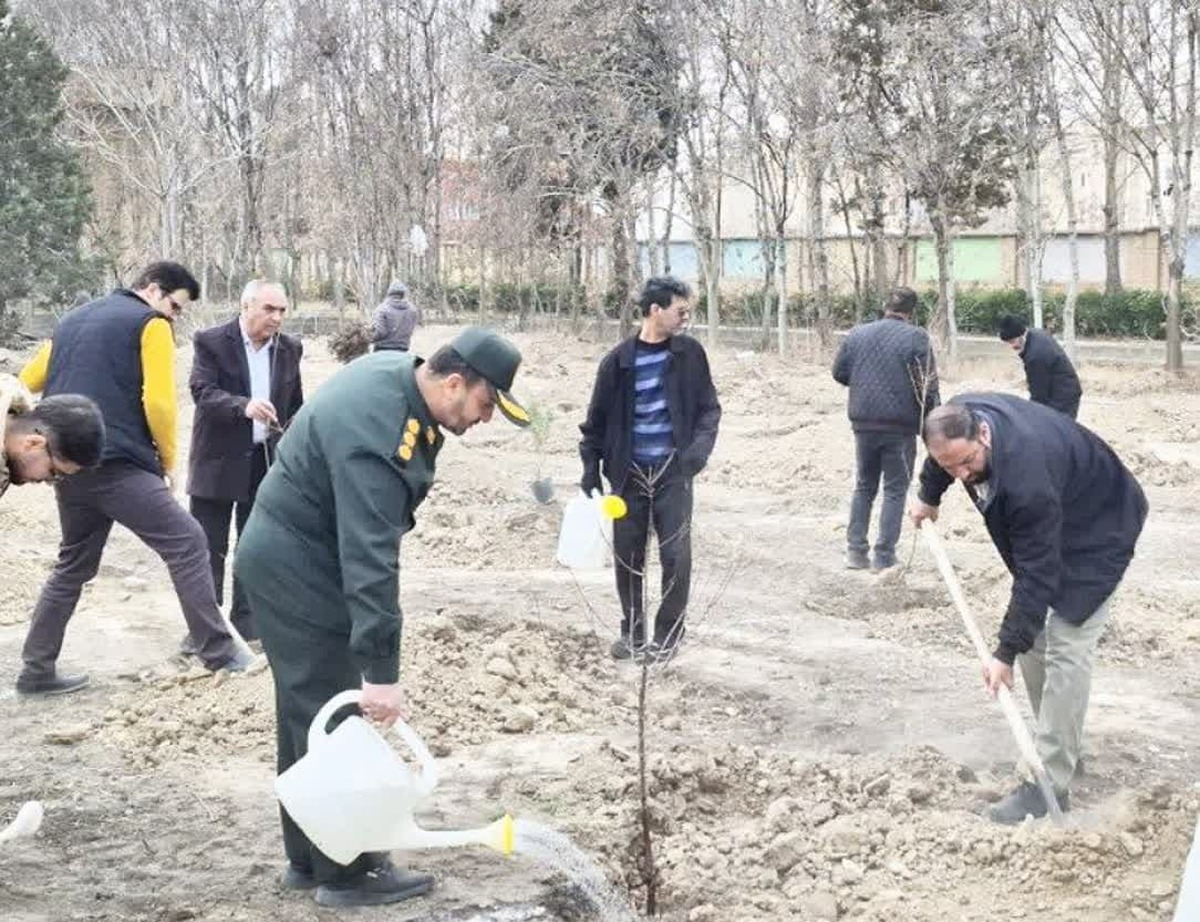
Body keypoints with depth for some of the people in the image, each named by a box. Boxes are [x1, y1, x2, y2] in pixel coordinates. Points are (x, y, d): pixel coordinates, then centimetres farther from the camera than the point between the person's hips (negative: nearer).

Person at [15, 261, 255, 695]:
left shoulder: (73, 319, 22)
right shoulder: (150, 323, -1)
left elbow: (27, 383, 22)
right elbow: (158, 402, -11)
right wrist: (168, 459, 2)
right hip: (116, 463, -8)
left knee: (73, 565, 18)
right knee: (187, 543, -4)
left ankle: (37, 669, 18)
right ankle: (218, 650, -8)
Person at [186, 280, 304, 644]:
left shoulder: (289, 349, 5)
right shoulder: (210, 342, -9)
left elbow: (295, 405, 14)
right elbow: (203, 392, -21)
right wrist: (243, 407, -37)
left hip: (267, 460, 4)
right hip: (219, 459, -4)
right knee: (209, 546, 2)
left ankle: (247, 615, 21)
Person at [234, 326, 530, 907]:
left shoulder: (397, 370, -2)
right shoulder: (377, 441, -32)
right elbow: (370, 561, -36)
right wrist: (381, 672, -36)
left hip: (287, 558, 10)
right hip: (299, 572, -10)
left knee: (305, 714, 16)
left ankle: (308, 858, 26)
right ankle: (347, 873, 7)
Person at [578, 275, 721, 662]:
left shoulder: (690, 354, 0)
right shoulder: (619, 361, -2)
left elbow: (708, 407, 6)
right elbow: (598, 419, 5)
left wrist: (702, 442, -12)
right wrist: (590, 468, 1)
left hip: (673, 471, 0)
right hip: (628, 472, 0)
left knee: (676, 554, -4)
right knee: (627, 555, 6)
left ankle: (668, 632, 13)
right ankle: (632, 630, 23)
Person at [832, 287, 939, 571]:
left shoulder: (857, 334, 5)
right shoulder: (916, 337, -9)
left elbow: (839, 372, 11)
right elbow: (928, 385, -12)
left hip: (863, 423, 4)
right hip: (900, 426, -4)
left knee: (864, 486, 16)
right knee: (895, 490, 5)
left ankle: (856, 550, 13)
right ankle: (884, 556, 4)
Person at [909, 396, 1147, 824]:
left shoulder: (1026, 477, -42)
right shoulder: (960, 419, -20)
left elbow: (1036, 575, -36)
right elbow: (942, 458, 9)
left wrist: (1005, 653, -32)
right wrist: (929, 496, 23)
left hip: (1096, 529, -9)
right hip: (1044, 524, 9)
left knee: (1065, 647, -15)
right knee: (1033, 634, 9)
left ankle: (1050, 785, -14)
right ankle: (1063, 747, 21)